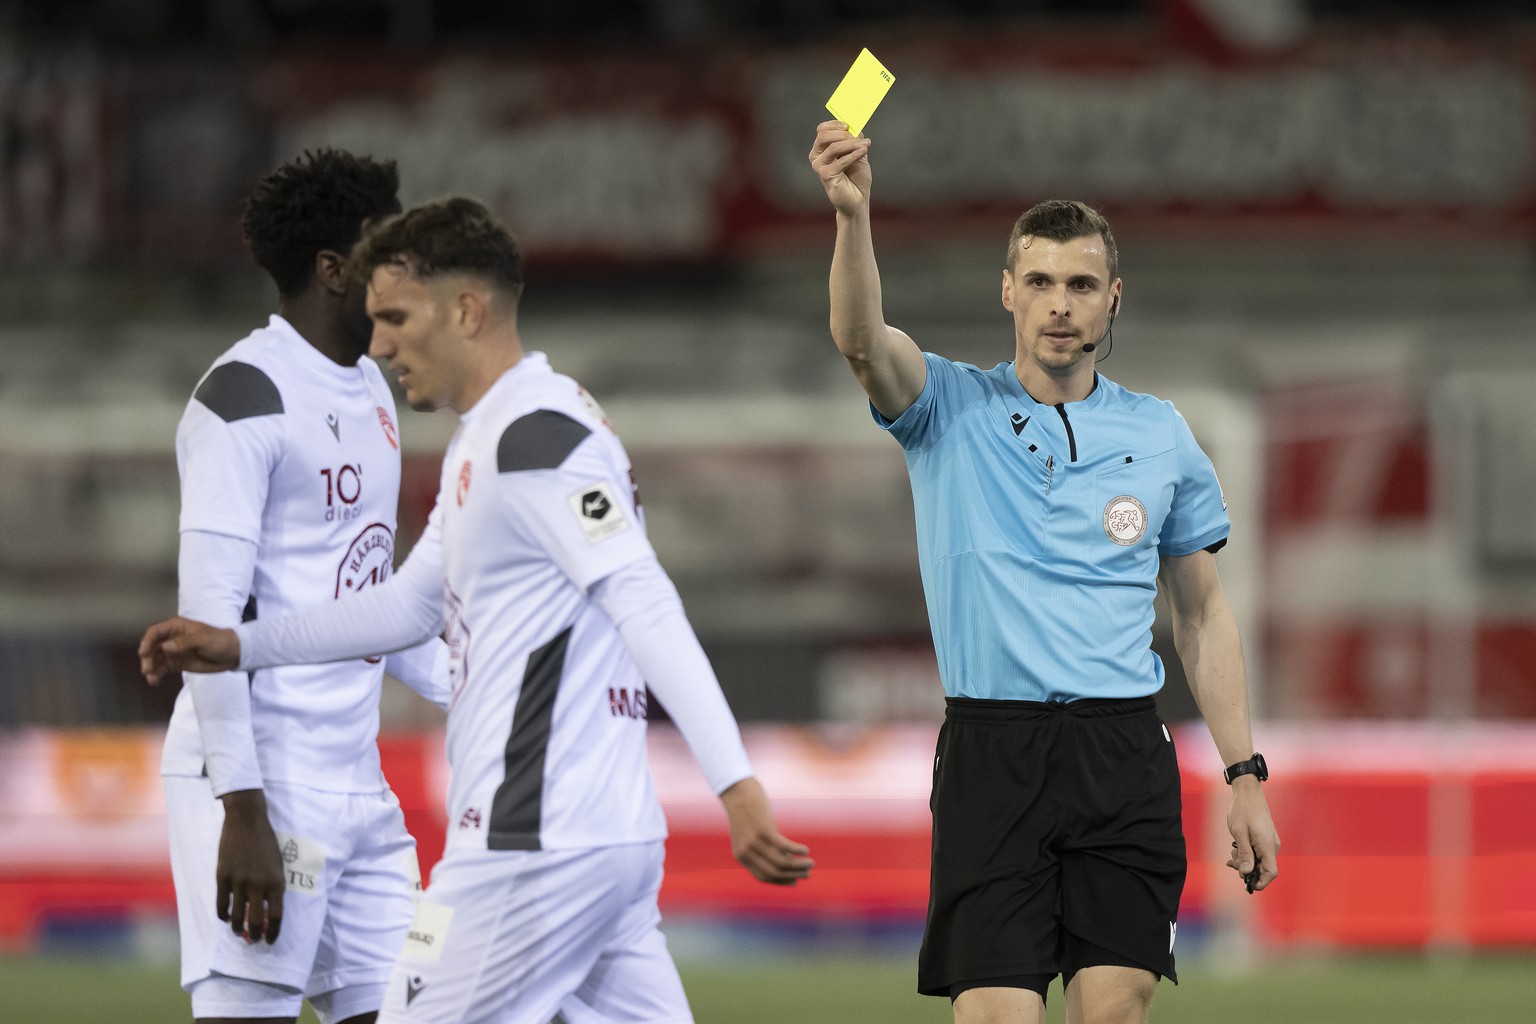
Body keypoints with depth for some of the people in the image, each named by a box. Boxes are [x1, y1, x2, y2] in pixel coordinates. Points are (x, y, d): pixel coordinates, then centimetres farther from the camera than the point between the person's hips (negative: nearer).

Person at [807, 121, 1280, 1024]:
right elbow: (864, 342, -17)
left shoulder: (1160, 435, 11)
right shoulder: (951, 410, 5)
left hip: (1125, 756, 2)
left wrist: (1246, 776, 9)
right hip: (991, 753, -2)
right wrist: (853, 215, -36)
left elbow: (1203, 611, 16)